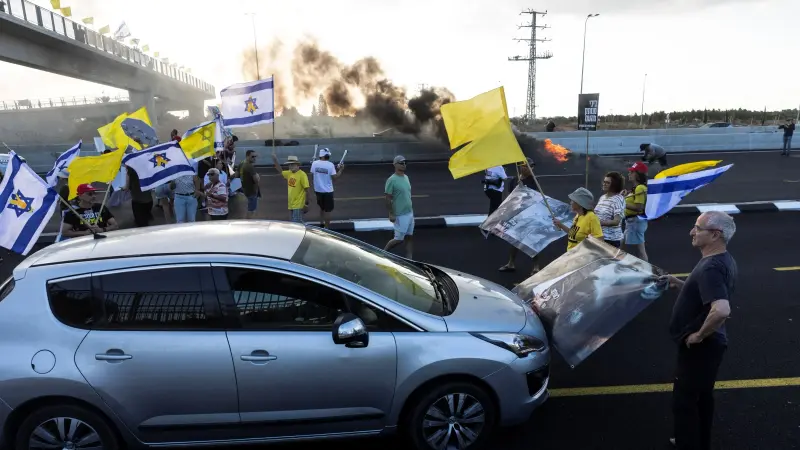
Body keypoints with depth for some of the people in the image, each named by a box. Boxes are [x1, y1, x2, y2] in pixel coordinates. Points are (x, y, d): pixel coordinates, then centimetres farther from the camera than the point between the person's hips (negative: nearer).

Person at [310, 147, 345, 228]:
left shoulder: (314, 163, -5)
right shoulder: (330, 165, -15)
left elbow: (312, 173, 7)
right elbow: (335, 178, -14)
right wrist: (341, 170, -2)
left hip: (318, 190, 5)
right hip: (327, 191, -5)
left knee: (321, 208, 25)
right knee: (327, 210, 5)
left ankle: (322, 224, 34)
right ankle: (326, 227, 9)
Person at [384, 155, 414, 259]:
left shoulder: (406, 177, 9)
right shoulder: (391, 180, -15)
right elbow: (388, 198, -15)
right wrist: (391, 214, -19)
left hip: (410, 213, 8)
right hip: (400, 215, -8)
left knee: (410, 237, 10)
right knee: (399, 239, -1)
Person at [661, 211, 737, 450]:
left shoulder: (710, 268, -28)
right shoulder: (724, 260, 3)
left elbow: (721, 310, -41)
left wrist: (699, 334, -26)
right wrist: (681, 284, 9)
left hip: (699, 346, -10)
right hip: (709, 344, 10)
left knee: (683, 401, 6)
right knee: (701, 397, 24)